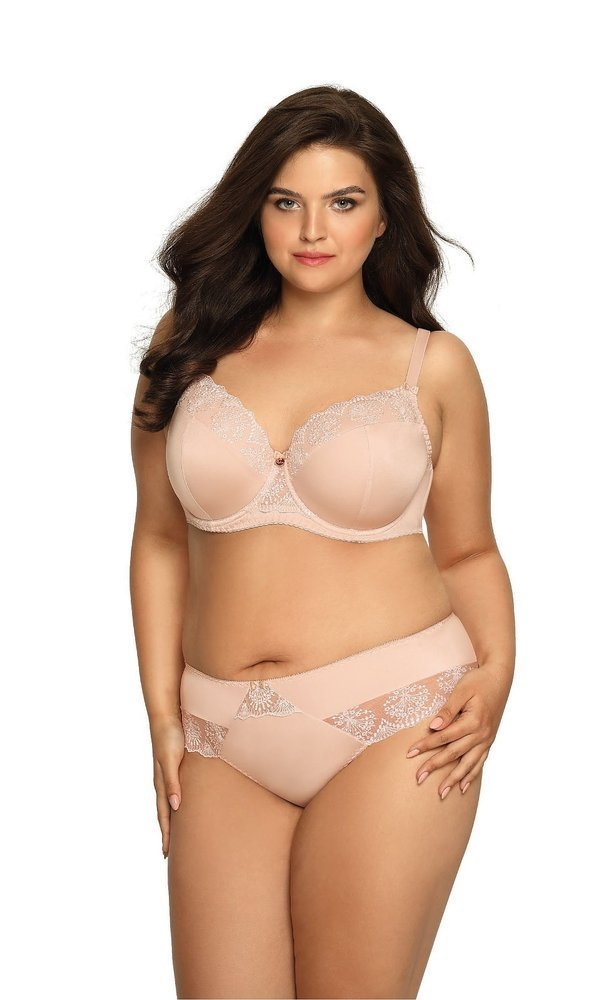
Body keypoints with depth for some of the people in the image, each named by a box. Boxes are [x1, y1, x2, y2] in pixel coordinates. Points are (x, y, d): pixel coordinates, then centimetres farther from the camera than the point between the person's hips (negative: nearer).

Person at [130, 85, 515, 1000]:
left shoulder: (432, 363, 3)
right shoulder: (192, 345, 8)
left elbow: (468, 551, 9)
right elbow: (161, 540, 10)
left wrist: (496, 669, -8)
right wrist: (162, 717, 7)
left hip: (393, 727, -2)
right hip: (223, 740, 2)